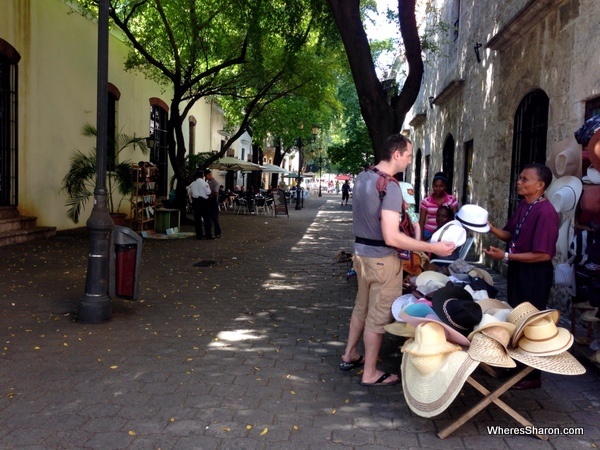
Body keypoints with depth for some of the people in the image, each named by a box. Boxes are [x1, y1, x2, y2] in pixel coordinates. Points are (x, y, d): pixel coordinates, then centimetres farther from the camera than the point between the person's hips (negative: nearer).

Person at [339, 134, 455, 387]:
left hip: (361, 252, 8)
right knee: (378, 316, 5)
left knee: (361, 307, 23)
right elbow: (391, 237, -28)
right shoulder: (390, 187, -23)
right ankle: (370, 374, 18)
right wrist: (433, 248, -24)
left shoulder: (362, 177, 4)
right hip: (382, 259, -8)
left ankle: (349, 356, 38)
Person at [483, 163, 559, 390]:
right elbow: (511, 235, 13)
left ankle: (532, 376, 18)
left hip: (535, 273, -9)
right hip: (517, 269, 9)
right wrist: (491, 228, -5)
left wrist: (506, 256, -25)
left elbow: (543, 254, -25)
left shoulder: (546, 212, -23)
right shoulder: (523, 205, 6)